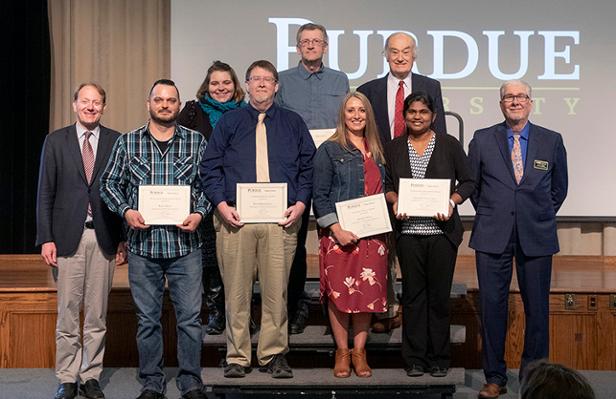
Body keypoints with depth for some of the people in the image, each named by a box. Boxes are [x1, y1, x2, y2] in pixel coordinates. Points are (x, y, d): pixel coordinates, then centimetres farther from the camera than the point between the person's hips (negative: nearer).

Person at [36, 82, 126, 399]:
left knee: (97, 313, 5)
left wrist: (123, 238, 1)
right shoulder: (56, 141, 6)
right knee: (67, 313, 3)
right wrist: (46, 238, -3)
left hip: (103, 238, 1)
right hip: (67, 237, 0)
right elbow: (45, 193, 4)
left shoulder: (116, 142, 6)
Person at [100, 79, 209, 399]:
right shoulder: (128, 142, 6)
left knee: (190, 316, 0)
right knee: (147, 318, 8)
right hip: (143, 243, 1)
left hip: (185, 243, 0)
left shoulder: (196, 142, 6)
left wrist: (199, 213, -9)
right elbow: (109, 183, 8)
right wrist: (126, 211, -8)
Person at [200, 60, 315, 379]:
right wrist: (221, 205, -6)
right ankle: (237, 356, 11)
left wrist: (300, 203, -3)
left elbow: (307, 167, 11)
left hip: (281, 218, 1)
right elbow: (209, 167, 7)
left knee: (277, 290, 1)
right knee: (236, 290, 2)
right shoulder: (229, 122, 11)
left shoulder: (293, 123, 14)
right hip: (235, 217, 0)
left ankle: (274, 354, 12)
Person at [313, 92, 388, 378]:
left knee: (368, 291, 2)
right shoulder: (329, 150, 0)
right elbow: (320, 196, -5)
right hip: (339, 235, -4)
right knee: (339, 292, -2)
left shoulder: (376, 152, 14)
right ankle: (342, 351, 11)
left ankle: (359, 351, 13)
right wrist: (337, 230, -14)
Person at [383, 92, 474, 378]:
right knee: (413, 294, 4)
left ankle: (439, 359, 13)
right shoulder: (393, 148, 10)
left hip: (442, 229, -1)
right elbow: (386, 185, 13)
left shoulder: (449, 145, 5)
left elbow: (467, 182, 7)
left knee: (439, 294, 2)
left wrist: (452, 202, -10)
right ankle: (414, 359, 12)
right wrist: (394, 201, -7)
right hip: (408, 230, 1)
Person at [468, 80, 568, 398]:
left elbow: (559, 188, 16)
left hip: (536, 237, 0)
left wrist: (540, 217, 12)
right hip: (492, 236, 0)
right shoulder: (482, 140, 5)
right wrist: (489, 215, 11)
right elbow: (472, 184, 15)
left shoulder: (552, 141, 6)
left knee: (537, 308, 4)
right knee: (492, 306, 1)